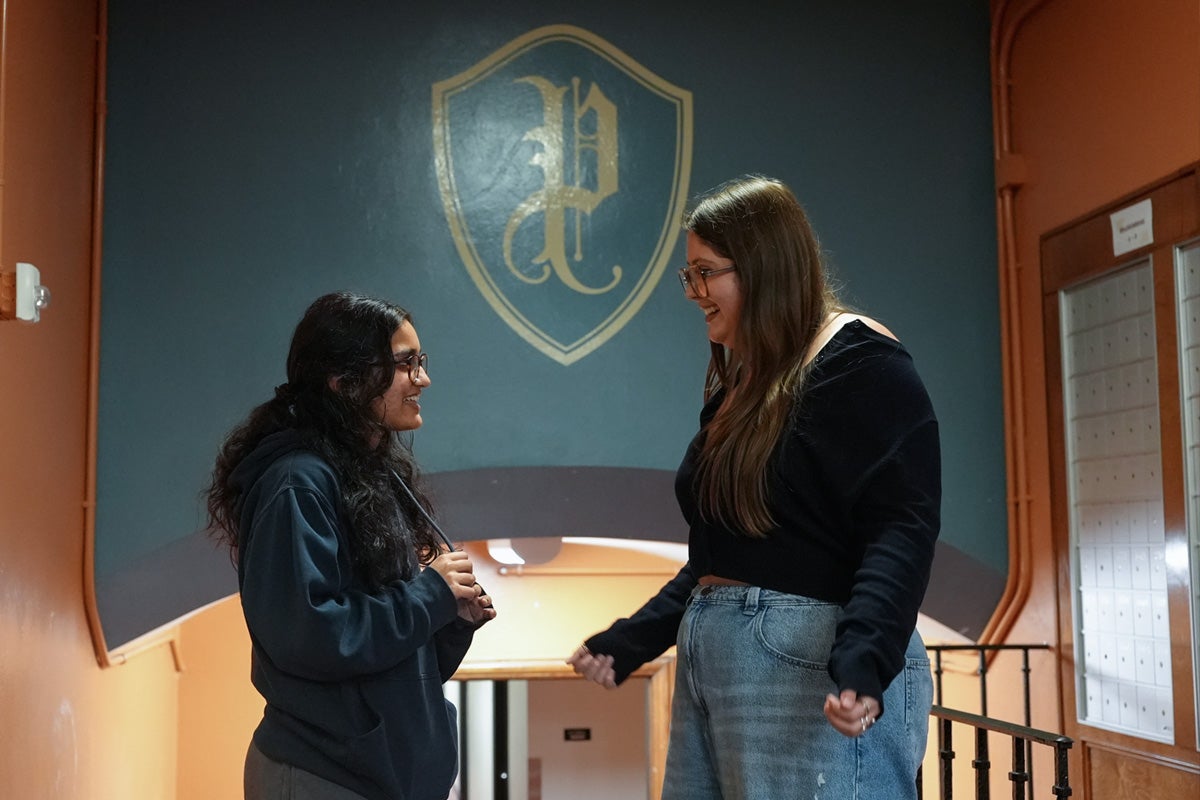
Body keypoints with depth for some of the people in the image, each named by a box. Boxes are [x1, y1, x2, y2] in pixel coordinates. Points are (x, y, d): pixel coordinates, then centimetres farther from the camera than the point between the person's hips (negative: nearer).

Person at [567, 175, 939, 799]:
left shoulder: (860, 365, -7)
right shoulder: (738, 387, 19)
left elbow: (901, 529, -18)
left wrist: (865, 659, -32)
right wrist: (630, 642, 22)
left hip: (814, 671, -8)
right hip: (708, 666, 8)